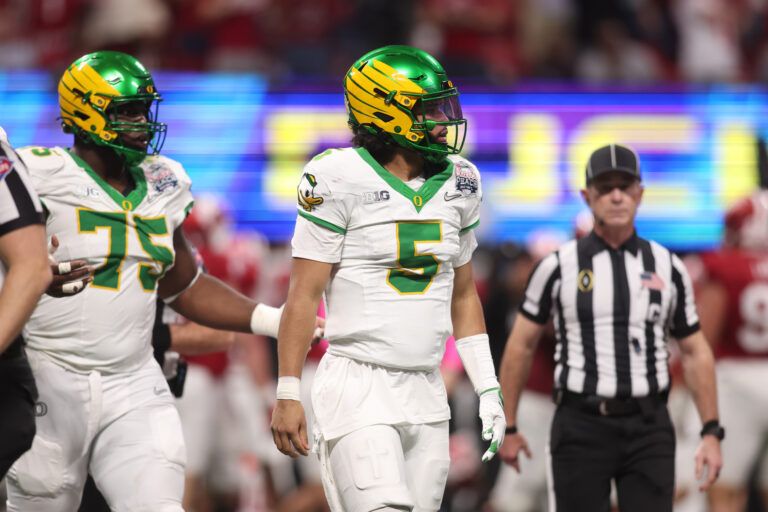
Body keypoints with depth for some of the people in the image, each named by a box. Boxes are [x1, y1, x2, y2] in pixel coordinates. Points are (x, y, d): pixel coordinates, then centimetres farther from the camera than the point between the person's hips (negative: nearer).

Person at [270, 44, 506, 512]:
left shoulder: (456, 184, 10)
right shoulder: (341, 182, -9)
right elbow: (303, 296, -7)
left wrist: (489, 389, 14)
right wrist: (287, 395, -10)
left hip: (426, 394, 6)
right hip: (358, 388, -6)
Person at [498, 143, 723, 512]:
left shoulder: (668, 268, 6)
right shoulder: (558, 267, -1)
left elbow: (695, 352, 10)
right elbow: (521, 346, 6)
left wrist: (711, 433, 4)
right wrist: (508, 429, 7)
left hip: (648, 428, 2)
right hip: (581, 427, -1)